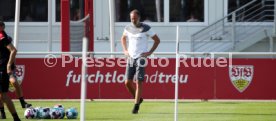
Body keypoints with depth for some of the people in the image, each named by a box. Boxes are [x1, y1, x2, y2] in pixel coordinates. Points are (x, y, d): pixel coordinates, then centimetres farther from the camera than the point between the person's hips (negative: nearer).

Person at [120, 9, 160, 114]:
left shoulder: (146, 28, -7)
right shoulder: (128, 28, 6)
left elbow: (157, 40, 0)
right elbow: (123, 38, 27)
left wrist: (149, 52, -7)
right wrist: (125, 50, 13)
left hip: (141, 58, -5)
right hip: (130, 58, 5)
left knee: (138, 83, -9)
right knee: (127, 83, 0)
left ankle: (136, 106, -5)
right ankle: (138, 99, 23)